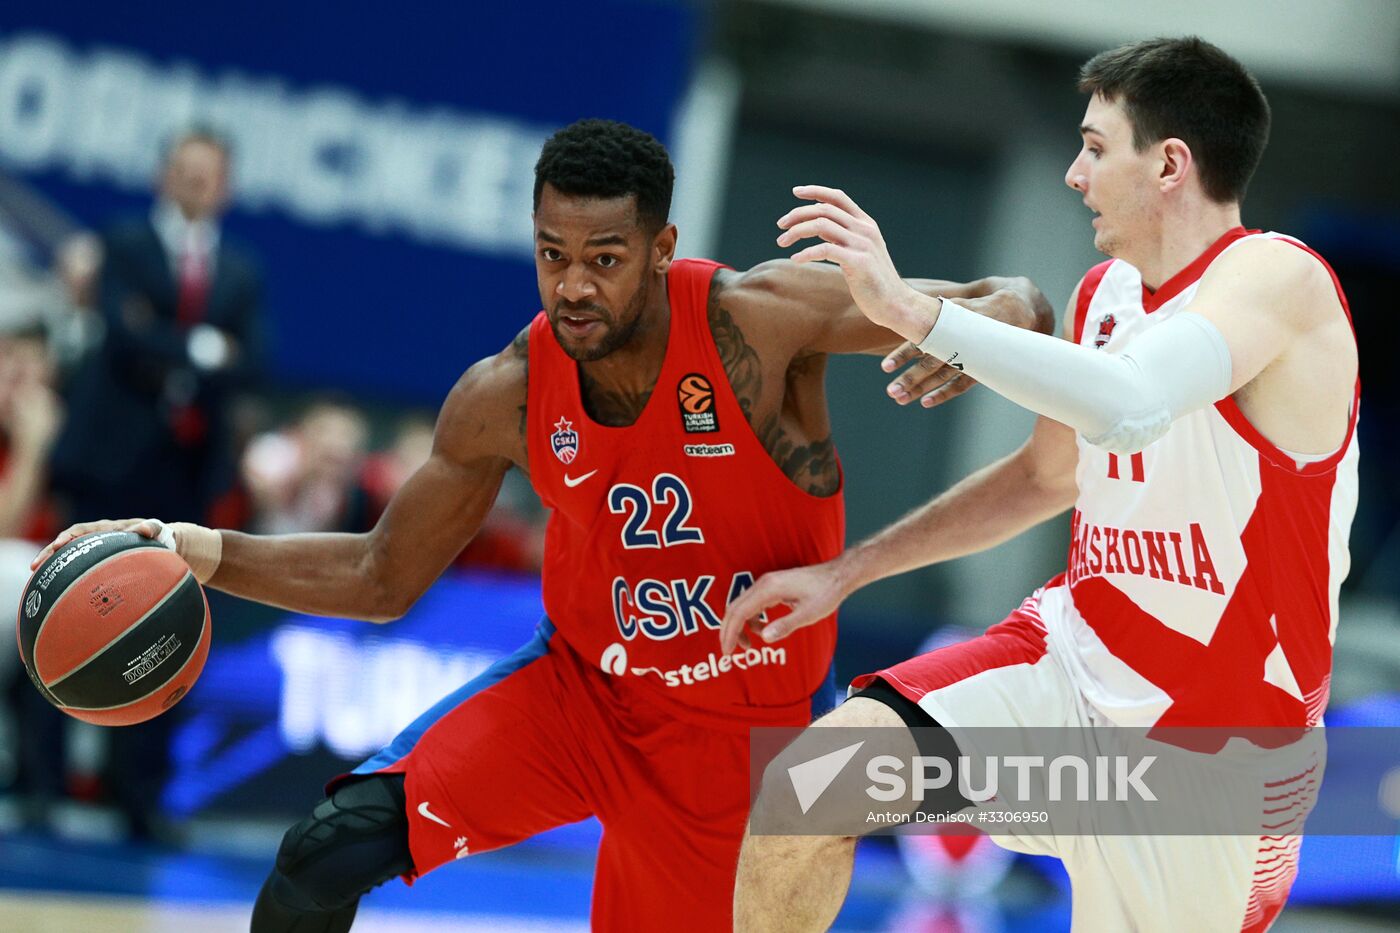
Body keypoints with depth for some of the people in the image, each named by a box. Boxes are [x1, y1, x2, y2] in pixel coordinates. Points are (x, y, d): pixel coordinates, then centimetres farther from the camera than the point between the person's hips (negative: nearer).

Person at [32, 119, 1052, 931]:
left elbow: (1014, 303, -15)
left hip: (747, 729, -1)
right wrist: (203, 552, -14)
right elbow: (383, 578, 1)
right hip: (576, 686, 1)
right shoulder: (507, 397, -13)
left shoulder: (758, 320, -21)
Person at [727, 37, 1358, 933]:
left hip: (1211, 754, -6)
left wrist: (910, 308, -38)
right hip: (1068, 659, 6)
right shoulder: (1104, 295, 5)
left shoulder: (1276, 277, -19)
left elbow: (1129, 407, -40)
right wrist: (844, 572, 19)